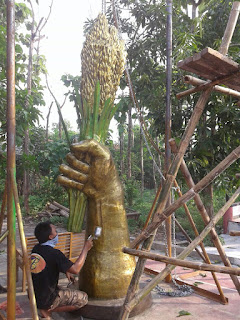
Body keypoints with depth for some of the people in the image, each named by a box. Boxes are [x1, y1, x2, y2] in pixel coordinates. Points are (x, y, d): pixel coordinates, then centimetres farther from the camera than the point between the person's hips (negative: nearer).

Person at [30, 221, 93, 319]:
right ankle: (47, 310, -2)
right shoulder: (54, 253, -25)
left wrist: (66, 270, 8)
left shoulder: (36, 249, 0)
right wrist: (86, 248, -14)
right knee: (83, 298, -2)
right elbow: (76, 269, -22)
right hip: (46, 300, -8)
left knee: (67, 292, 31)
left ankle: (46, 309, 10)